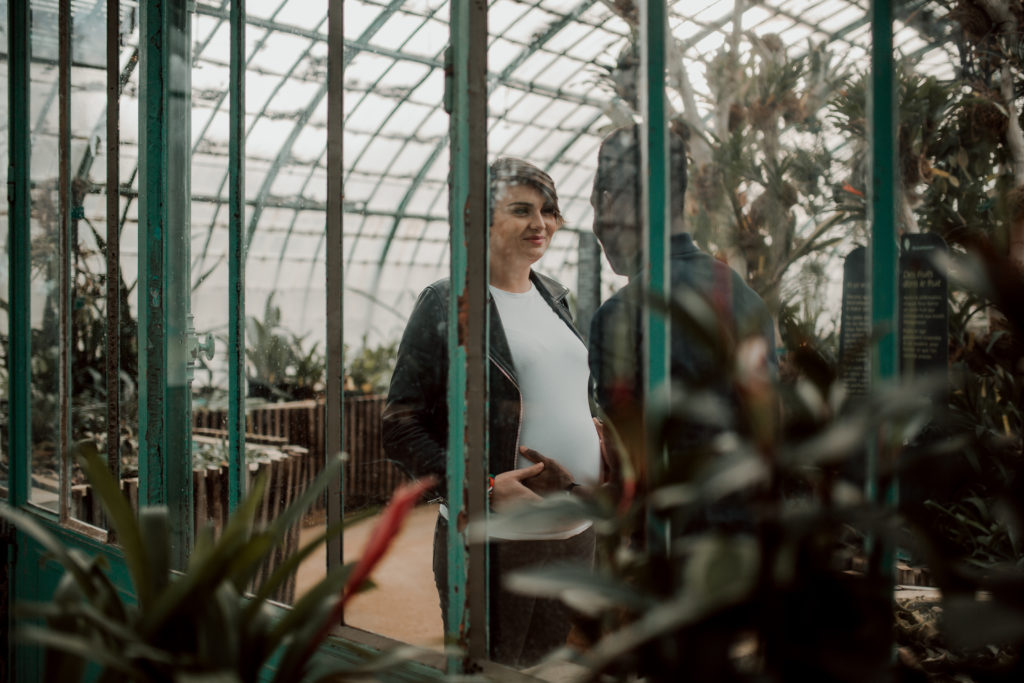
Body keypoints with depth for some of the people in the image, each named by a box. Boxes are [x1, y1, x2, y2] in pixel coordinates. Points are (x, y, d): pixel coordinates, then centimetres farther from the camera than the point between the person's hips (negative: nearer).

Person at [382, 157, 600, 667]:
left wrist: (602, 448, 5)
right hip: (491, 541, -6)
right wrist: (483, 487, -21)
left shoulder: (554, 298, 12)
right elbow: (400, 428, -11)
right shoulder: (446, 303, -9)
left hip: (577, 534, 7)